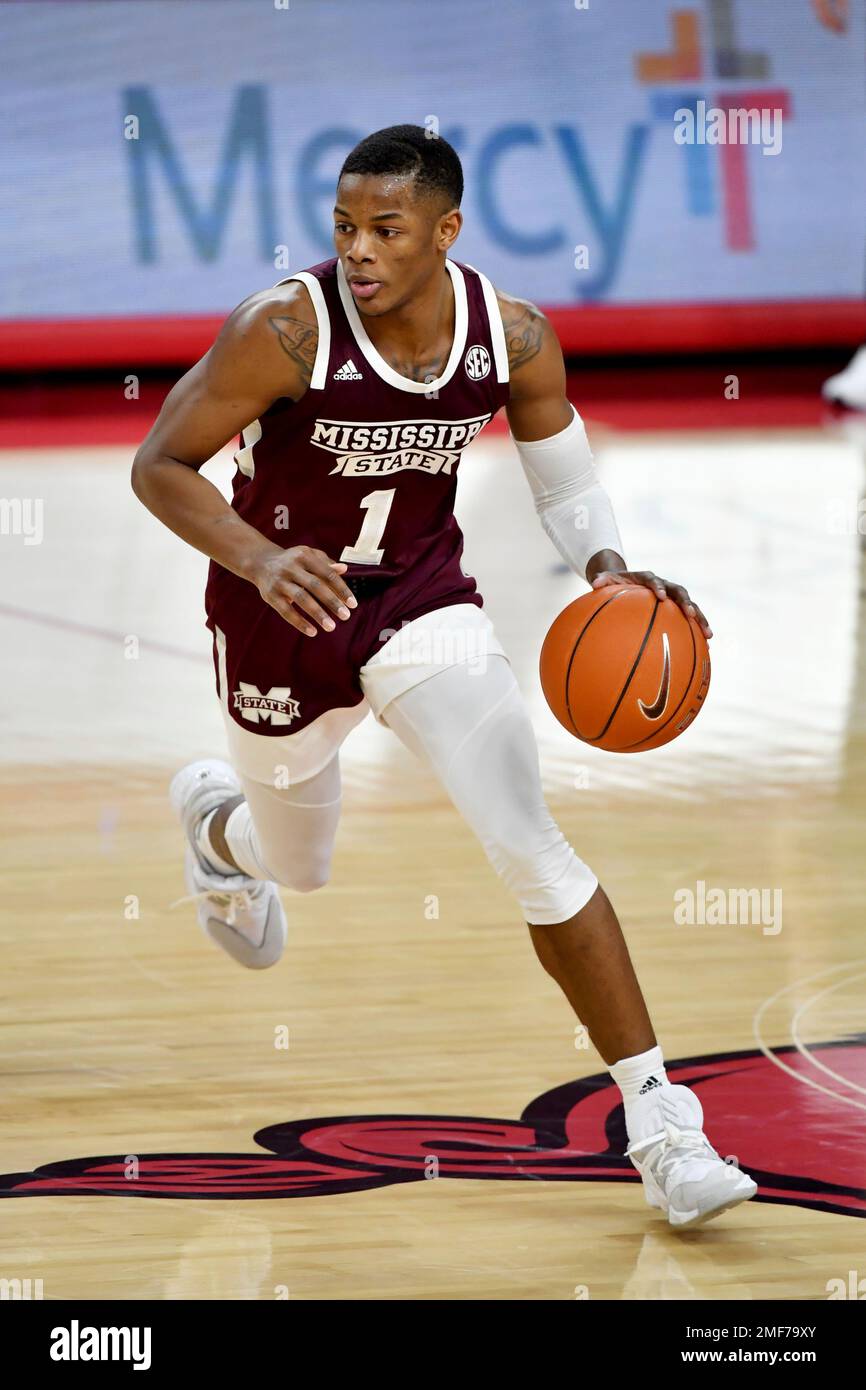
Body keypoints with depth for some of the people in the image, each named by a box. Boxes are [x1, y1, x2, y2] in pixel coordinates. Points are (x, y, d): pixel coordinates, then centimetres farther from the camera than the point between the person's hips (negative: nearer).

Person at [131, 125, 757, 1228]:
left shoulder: (513, 337, -16)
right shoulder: (285, 330, -27)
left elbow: (566, 481, 1)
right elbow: (159, 465, -19)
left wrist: (612, 572, -20)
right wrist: (261, 561, -36)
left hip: (422, 599, 1)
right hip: (286, 610, -1)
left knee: (535, 855, -15)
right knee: (300, 866, 21)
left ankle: (659, 1124, -10)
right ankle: (214, 815, 61)